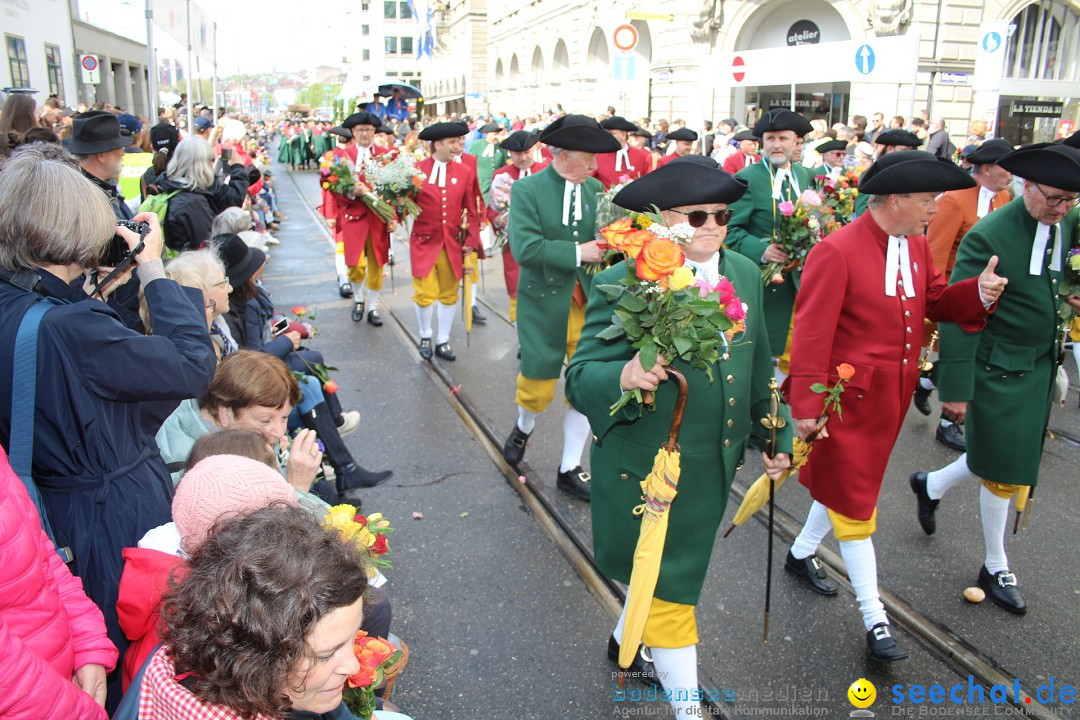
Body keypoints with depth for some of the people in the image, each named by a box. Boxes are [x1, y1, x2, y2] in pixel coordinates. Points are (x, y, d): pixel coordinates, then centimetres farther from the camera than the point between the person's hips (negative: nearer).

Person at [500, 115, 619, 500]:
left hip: (589, 302, 4)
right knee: (537, 384, 8)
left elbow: (605, 237, 6)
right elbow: (524, 248, -22)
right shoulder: (527, 189, -10)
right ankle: (524, 427, 45)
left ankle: (569, 469, 22)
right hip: (544, 302, -4)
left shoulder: (596, 188, 3)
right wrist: (578, 253, -20)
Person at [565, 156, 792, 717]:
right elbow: (581, 376, -21)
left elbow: (758, 366, 14)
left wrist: (772, 435, 18)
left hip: (714, 465, 7)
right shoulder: (623, 283, -18)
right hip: (648, 468, -7)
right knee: (669, 587, 7)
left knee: (666, 569, 26)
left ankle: (625, 641, 53)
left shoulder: (745, 274, 3)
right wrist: (624, 376, -42)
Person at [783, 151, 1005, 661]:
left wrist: (978, 292, -11)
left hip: (892, 398, 8)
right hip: (848, 400, -8)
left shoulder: (916, 246, 5)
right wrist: (806, 406, -21)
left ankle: (801, 553, 46)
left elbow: (936, 302, 11)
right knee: (855, 503, 4)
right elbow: (811, 333, -21)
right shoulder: (837, 251, -21)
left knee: (845, 485, 22)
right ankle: (874, 619, 16)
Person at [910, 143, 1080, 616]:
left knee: (1007, 459, 16)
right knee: (1004, 470, 5)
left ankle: (931, 485, 43)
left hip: (1041, 366, 7)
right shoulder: (989, 236, -20)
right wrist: (955, 388, -19)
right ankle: (996, 568, 26)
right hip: (1000, 368, -7)